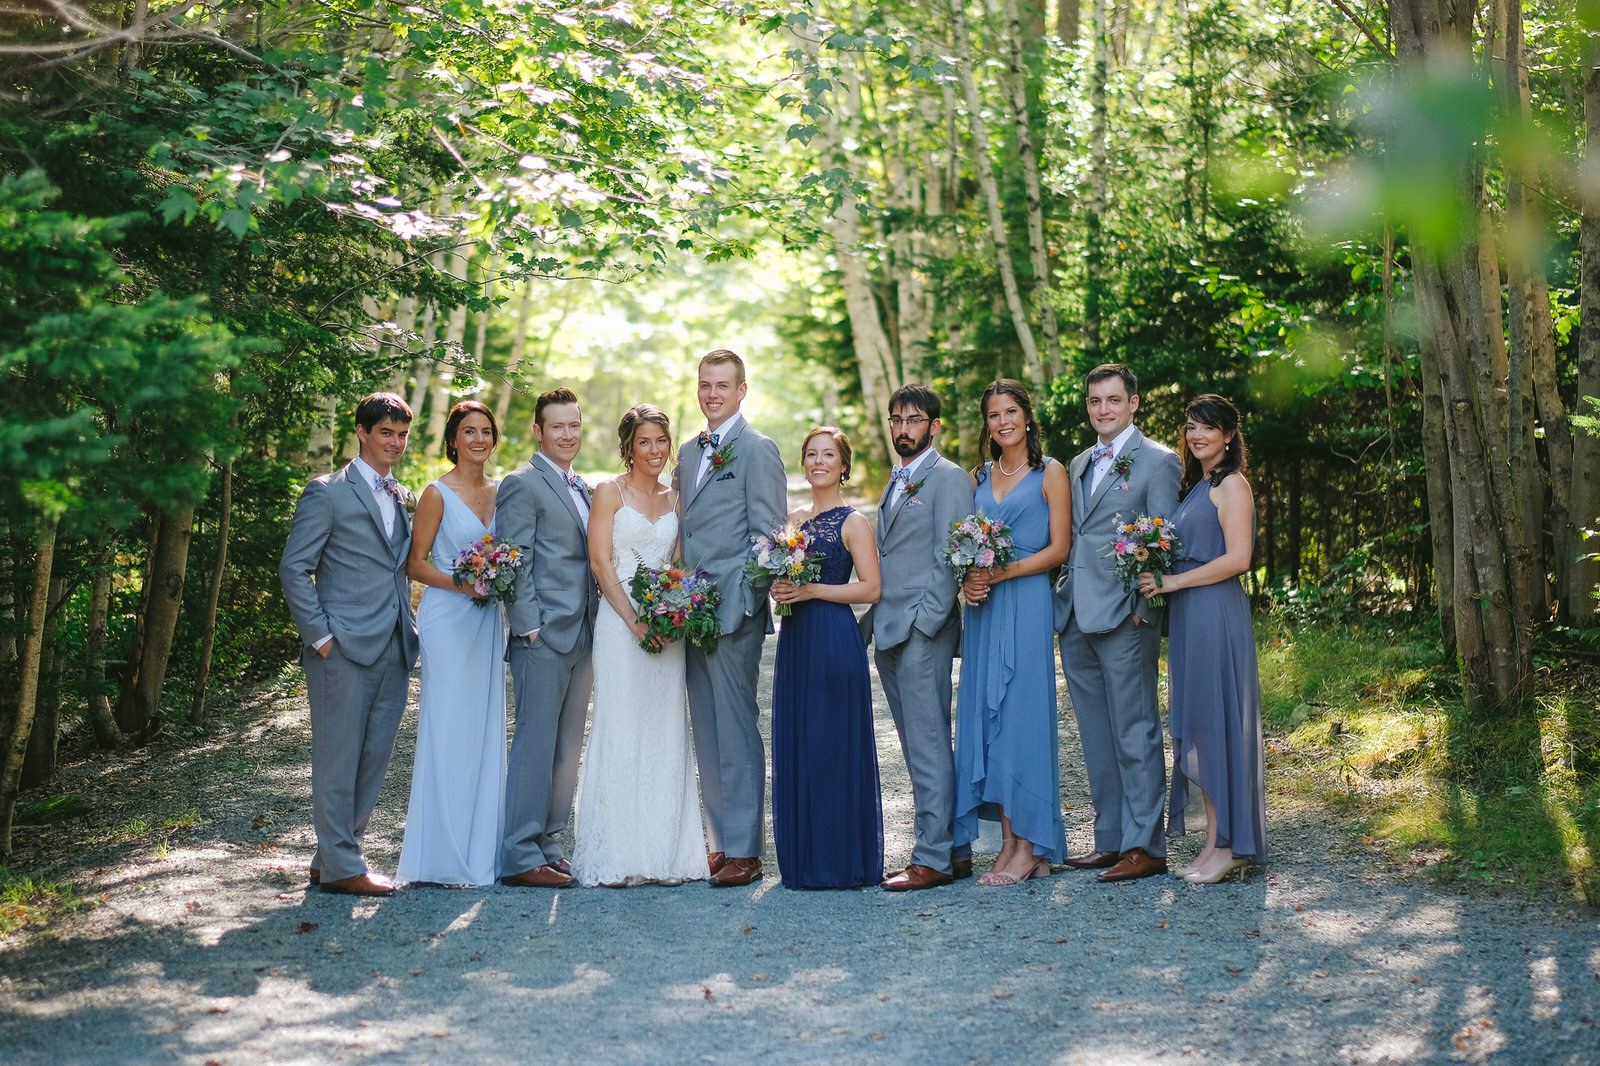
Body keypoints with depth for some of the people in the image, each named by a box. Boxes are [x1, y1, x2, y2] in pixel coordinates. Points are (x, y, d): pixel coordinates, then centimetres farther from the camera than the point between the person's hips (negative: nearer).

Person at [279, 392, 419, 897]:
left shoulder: (403, 498, 17)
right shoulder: (327, 492, -4)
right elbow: (294, 568, -7)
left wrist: (409, 627, 12)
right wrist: (319, 636, -11)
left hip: (393, 647, 7)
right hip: (345, 647, -7)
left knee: (374, 758, 9)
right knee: (338, 756, -1)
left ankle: (334, 855, 19)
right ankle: (340, 865, 6)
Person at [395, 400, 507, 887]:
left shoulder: (499, 492, 12)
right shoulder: (438, 494, -5)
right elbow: (415, 562, -6)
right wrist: (459, 584, -19)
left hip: (488, 623, 6)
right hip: (447, 622, -6)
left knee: (484, 730, 7)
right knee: (447, 729, -6)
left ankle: (479, 844, 15)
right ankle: (440, 851, 1)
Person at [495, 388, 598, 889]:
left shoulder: (581, 489, 19)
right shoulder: (522, 484, -7)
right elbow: (515, 564, -12)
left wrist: (599, 627, 14)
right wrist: (530, 627, -16)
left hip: (582, 637, 8)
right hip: (543, 638, -8)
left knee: (567, 749, 11)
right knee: (535, 745, -5)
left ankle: (548, 845, 19)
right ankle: (520, 856, 0)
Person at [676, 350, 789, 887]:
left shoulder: (757, 450, -5)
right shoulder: (689, 453, 18)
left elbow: (768, 536, -9)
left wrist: (740, 603, -15)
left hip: (733, 612, -8)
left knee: (736, 731, -5)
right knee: (707, 734, 11)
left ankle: (745, 851, 0)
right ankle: (719, 843, 18)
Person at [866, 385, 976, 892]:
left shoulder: (949, 479, -6)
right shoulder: (896, 482, 21)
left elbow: (949, 561, -13)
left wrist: (924, 624, -18)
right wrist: (874, 619, 14)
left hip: (923, 633, -9)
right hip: (888, 632, 9)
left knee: (928, 747, -7)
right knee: (918, 749, 11)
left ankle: (934, 859, -3)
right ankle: (954, 849, 18)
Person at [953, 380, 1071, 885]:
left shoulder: (1049, 473, 1)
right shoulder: (979, 477, 16)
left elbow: (1059, 548, -5)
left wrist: (1002, 573, -14)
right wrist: (968, 578, -3)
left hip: (1026, 604, -5)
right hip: (983, 609, 5)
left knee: (1021, 715, -7)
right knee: (985, 716, 2)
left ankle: (1030, 846, -2)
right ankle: (1008, 842, 7)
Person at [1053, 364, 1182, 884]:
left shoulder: (1157, 461, -3)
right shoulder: (1079, 464, 19)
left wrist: (1144, 605, -14)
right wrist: (1062, 596, 11)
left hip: (1125, 618, -7)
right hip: (1076, 618, 7)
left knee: (1135, 736, -4)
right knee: (1096, 738, 11)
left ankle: (1145, 845, 1)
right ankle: (1110, 838, 19)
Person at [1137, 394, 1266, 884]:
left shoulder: (1231, 484, -8)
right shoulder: (1197, 485, 19)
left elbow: (1237, 559, -17)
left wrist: (1172, 582, -14)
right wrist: (1155, 580, 7)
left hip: (1216, 614, -9)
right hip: (1189, 619, 9)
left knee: (1214, 724, -6)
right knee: (1196, 727, 7)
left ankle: (1226, 846, -1)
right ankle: (1215, 843, 11)